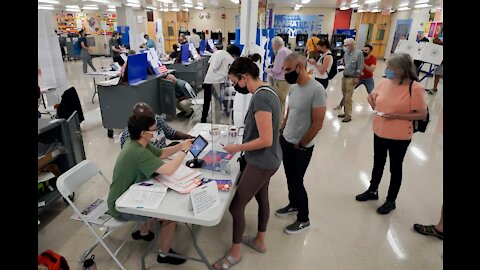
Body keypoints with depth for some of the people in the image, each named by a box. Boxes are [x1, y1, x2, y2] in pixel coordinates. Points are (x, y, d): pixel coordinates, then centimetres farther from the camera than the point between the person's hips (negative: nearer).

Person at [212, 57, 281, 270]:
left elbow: (266, 140, -28)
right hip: (267, 160, 10)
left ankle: (234, 253, 24)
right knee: (262, 198, 23)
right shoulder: (267, 92, 5)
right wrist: (243, 141, 8)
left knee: (236, 205, 3)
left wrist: (237, 148, -17)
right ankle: (259, 241, 44)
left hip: (261, 162, -10)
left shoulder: (260, 97, -25)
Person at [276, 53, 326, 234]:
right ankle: (293, 205, 44)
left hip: (301, 147, -7)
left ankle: (303, 220, 26)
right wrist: (281, 134, 8)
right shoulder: (294, 87, 3)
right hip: (286, 142, 7)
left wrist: (300, 145, -12)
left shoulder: (316, 90, -20)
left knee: (297, 182, 5)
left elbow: (317, 124, -20)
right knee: (290, 178, 20)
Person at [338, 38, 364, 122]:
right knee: (345, 97, 14)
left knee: (348, 98, -4)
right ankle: (345, 112, 26)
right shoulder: (346, 53, 6)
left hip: (351, 78, -6)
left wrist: (356, 77, -13)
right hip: (344, 77, 7)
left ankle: (348, 116, 6)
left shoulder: (358, 53, -13)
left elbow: (360, 67, -12)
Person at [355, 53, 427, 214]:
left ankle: (391, 201, 32)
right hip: (379, 132, 5)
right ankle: (372, 191, 42)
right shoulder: (385, 83, -3)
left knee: (395, 168, 13)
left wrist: (396, 115, -24)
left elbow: (422, 114, -17)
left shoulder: (415, 88, -19)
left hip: (399, 137, -5)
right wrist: (374, 106, -4)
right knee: (378, 164, 21)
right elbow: (371, 96, 16)